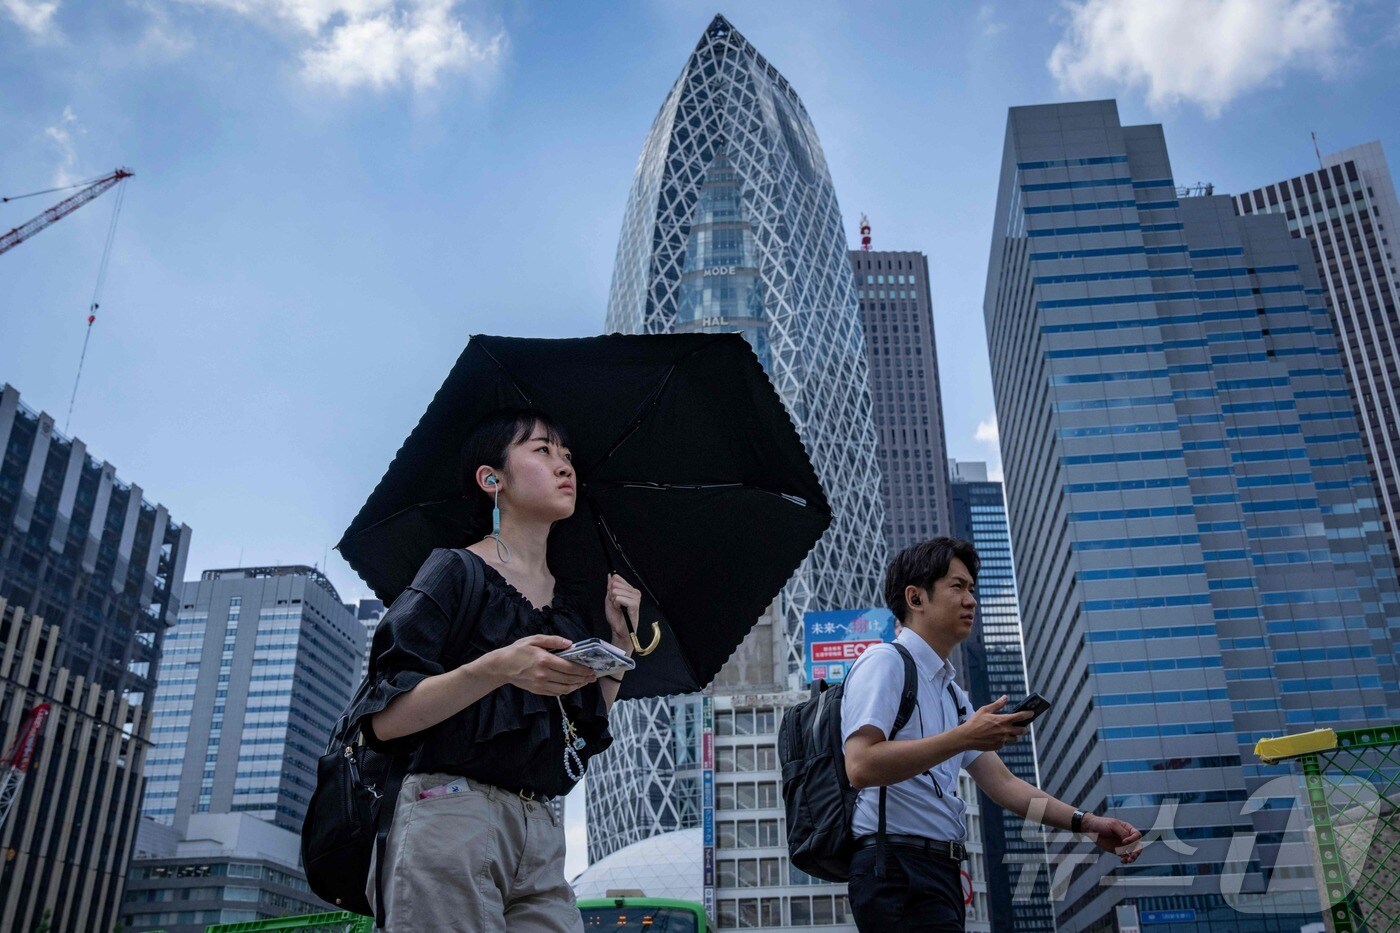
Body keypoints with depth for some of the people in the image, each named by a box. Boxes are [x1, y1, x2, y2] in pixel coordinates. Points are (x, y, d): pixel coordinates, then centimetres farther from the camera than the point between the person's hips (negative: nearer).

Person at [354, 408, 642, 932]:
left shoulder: (575, 604, 16)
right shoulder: (457, 570, -1)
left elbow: (586, 738, 14)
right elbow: (385, 720, -10)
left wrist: (621, 641, 7)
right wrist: (498, 669, -23)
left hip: (542, 835, 6)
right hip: (451, 816, -5)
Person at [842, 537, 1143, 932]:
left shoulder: (951, 692, 22)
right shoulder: (884, 662, -6)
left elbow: (1001, 782, 20)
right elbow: (861, 766, -20)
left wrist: (1084, 821, 9)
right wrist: (965, 736, -20)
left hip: (941, 871, 10)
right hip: (897, 867, -10)